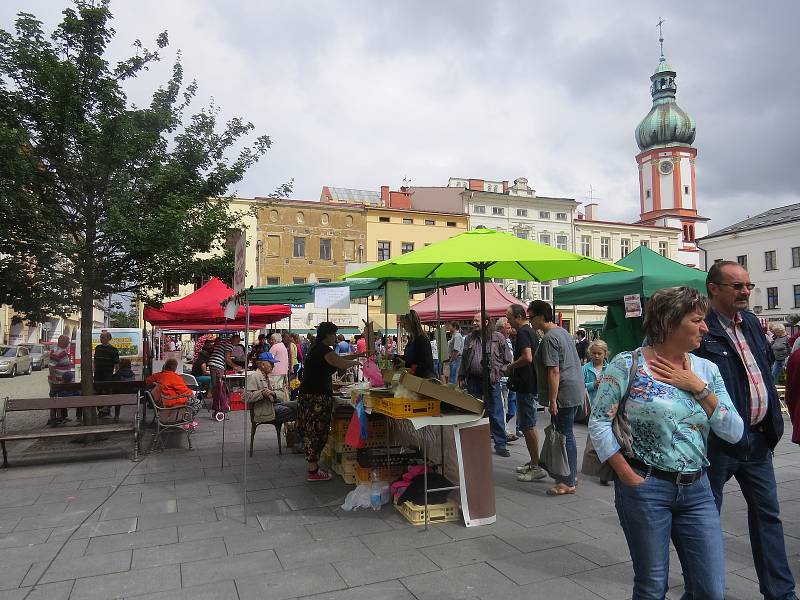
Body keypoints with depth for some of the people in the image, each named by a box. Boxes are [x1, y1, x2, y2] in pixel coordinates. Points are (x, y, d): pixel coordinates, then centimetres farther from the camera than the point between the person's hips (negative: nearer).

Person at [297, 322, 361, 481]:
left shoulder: (317, 348, 18)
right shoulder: (324, 350, -14)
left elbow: (338, 359, 25)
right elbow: (342, 364, -16)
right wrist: (355, 362, 4)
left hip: (309, 395, 10)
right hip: (317, 397, -10)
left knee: (312, 431, 13)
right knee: (316, 431, -5)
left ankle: (313, 467, 21)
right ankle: (313, 471, -1)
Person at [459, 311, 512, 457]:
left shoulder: (497, 337, 1)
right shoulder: (469, 338, 13)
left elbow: (507, 359, 3)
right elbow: (464, 360, 17)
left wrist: (499, 370, -7)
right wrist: (461, 377, 13)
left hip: (491, 381, -4)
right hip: (473, 381, 4)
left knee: (496, 413, -2)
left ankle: (500, 445, 7)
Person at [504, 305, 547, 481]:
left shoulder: (523, 333, -16)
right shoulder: (531, 331, 16)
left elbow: (527, 357, -29)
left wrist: (511, 367, -14)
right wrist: (514, 367, 18)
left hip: (526, 386, -11)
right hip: (530, 385, 11)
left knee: (528, 427, -5)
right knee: (529, 426, 17)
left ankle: (537, 468, 1)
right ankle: (533, 462, 26)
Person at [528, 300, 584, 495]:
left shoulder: (549, 338, -17)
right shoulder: (562, 331, 15)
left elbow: (554, 371, -22)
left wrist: (552, 400, -19)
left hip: (564, 394, -10)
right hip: (575, 390, 10)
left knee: (565, 435, -2)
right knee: (567, 434, 18)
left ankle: (568, 483, 6)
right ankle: (571, 474, 28)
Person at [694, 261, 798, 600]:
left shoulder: (751, 322, 10)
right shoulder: (701, 329, -18)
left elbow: (766, 367, 19)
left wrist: (773, 420, 17)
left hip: (757, 437, 8)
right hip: (719, 440, -8)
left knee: (767, 514, 17)